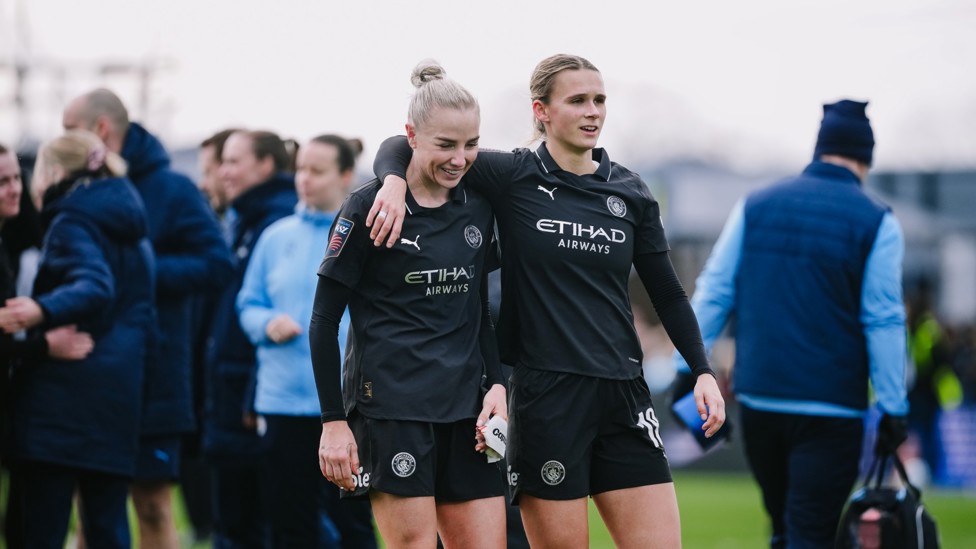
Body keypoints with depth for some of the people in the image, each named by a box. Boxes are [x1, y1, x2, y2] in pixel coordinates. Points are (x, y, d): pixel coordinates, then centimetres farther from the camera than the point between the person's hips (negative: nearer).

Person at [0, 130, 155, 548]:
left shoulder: (71, 223, -6)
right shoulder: (130, 227, 19)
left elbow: (95, 288, -23)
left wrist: (42, 310, -37)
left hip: (62, 396, -8)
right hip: (119, 393, 8)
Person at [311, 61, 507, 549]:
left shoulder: (478, 206, 10)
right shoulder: (369, 207, -7)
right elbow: (324, 320, -5)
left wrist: (496, 384, 5)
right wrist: (333, 421, -9)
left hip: (466, 410, 6)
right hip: (391, 410, -6)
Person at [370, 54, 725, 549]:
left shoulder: (629, 193, 9)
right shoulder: (513, 177, -1)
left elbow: (666, 293, 16)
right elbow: (402, 148, 0)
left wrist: (703, 370, 7)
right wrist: (395, 182, -22)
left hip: (623, 395, 4)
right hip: (545, 393, -4)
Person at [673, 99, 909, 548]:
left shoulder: (755, 206, 7)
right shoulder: (876, 223, -4)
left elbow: (713, 293, 5)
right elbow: (883, 321, -6)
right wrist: (893, 409, -3)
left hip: (758, 398, 4)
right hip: (831, 409, -4)